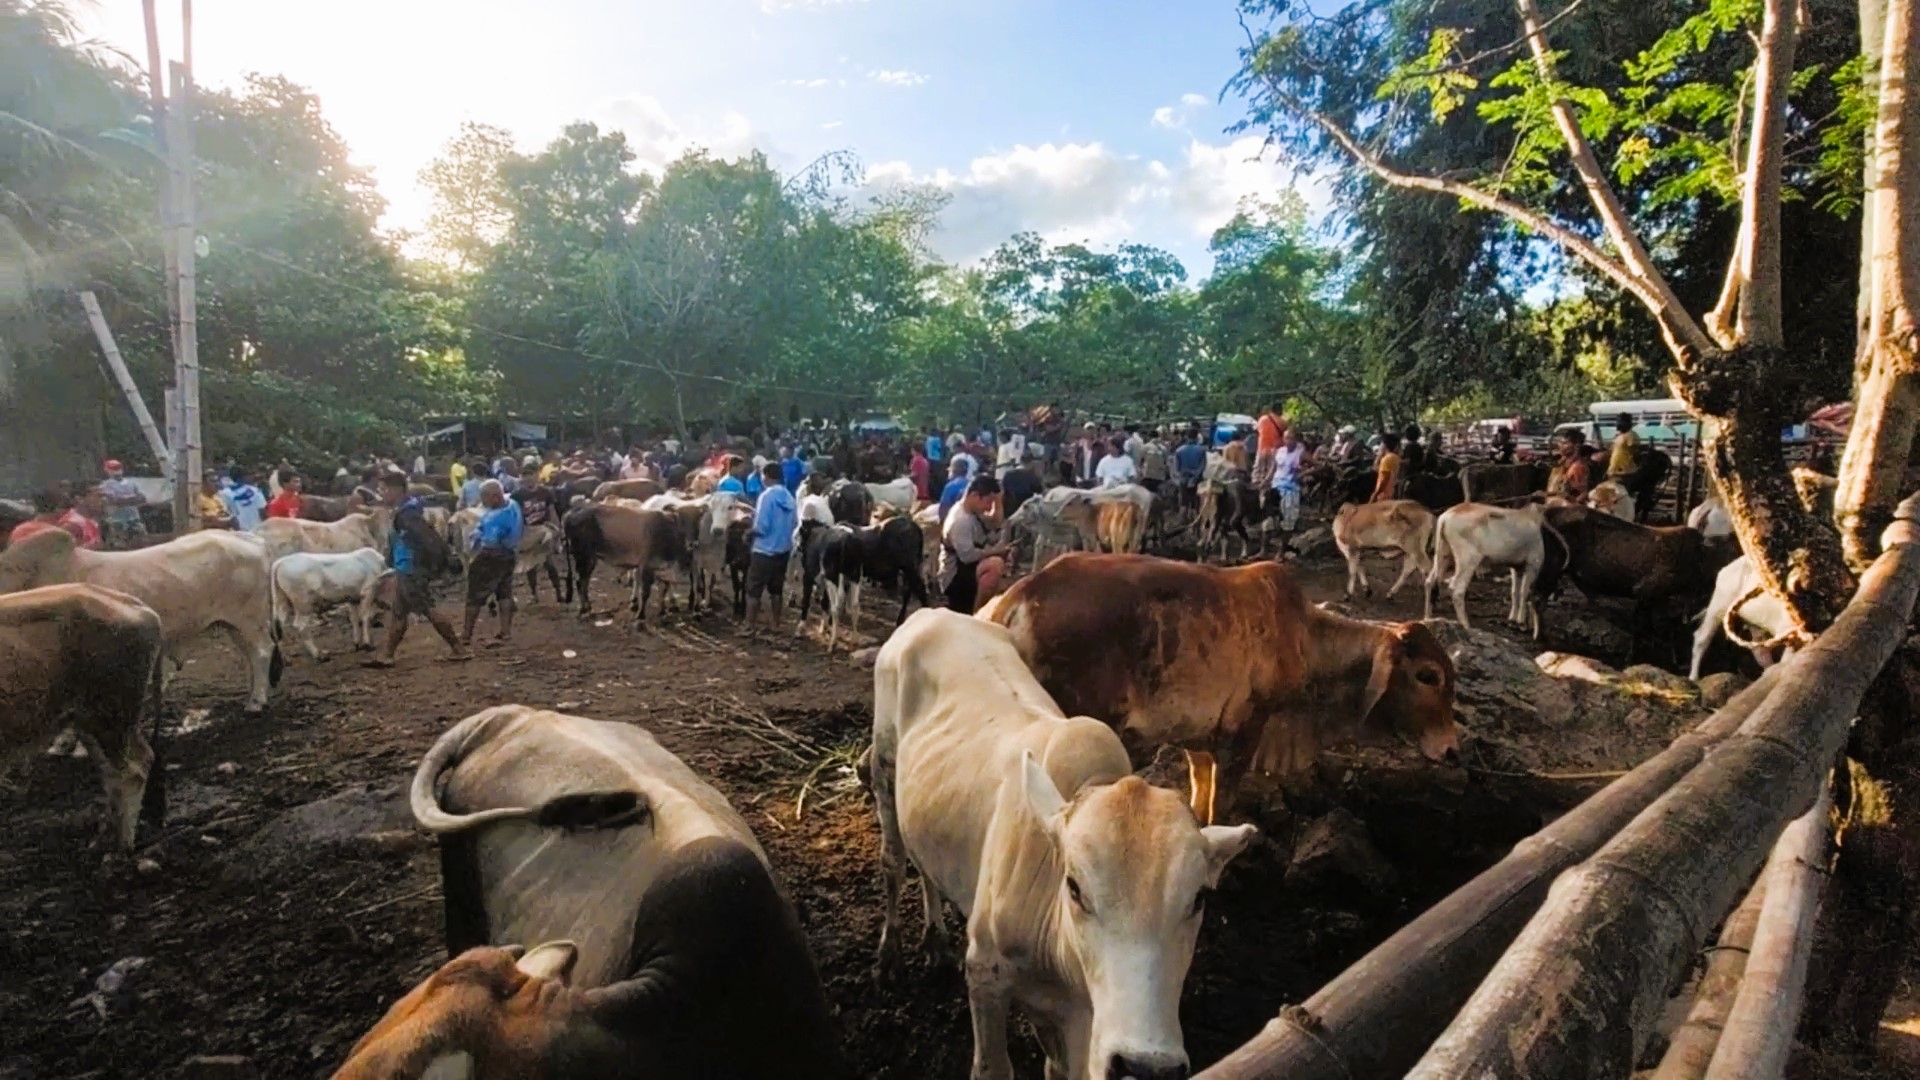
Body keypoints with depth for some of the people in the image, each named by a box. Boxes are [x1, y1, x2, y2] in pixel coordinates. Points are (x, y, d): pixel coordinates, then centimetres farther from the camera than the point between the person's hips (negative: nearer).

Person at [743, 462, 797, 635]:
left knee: (753, 590, 3)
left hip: (764, 550, -6)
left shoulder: (767, 495, -15)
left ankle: (748, 625, 7)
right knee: (776, 589, 16)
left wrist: (751, 527, 0)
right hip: (783, 549, 7)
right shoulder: (789, 497, 4)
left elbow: (761, 527, -19)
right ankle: (774, 624, 22)